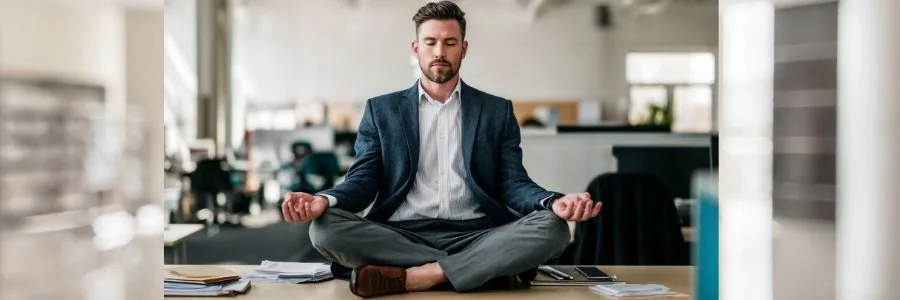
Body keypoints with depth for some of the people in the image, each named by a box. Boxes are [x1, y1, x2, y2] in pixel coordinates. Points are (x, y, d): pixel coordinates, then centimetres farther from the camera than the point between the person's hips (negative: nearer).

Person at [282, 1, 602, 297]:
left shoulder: (497, 111, 15)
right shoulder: (381, 110, 14)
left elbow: (513, 183, 7)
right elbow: (363, 180, 6)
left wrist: (554, 203, -17)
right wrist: (324, 200, -18)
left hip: (475, 237, 0)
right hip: (400, 237, 1)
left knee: (552, 228, -27)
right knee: (326, 227, -28)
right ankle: (492, 269, -26)